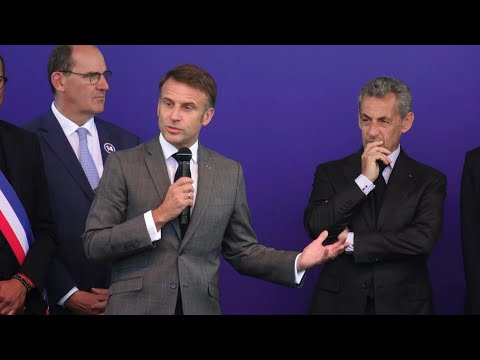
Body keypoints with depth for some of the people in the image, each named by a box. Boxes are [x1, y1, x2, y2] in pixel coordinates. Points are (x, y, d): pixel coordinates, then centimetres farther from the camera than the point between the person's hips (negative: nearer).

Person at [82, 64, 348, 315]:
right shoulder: (123, 164, -4)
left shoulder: (230, 173, 4)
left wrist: (300, 261, -7)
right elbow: (93, 245, -8)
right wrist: (158, 217, -17)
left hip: (200, 307, 3)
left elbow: (242, 251, 7)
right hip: (137, 307, -2)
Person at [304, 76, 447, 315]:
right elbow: (315, 226, -12)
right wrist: (364, 180, -16)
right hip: (339, 303, 1)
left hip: (402, 304, 0)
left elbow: (424, 239, -15)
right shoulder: (331, 173, 2)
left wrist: (350, 242, -13)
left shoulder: (429, 180, -1)